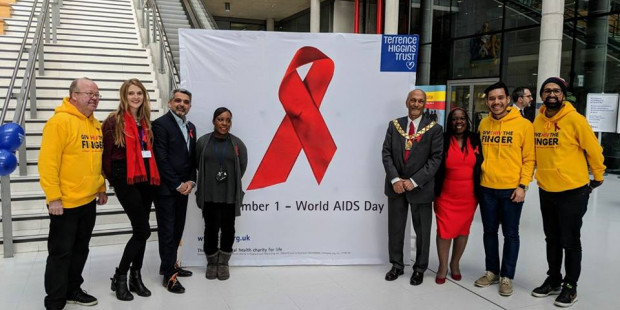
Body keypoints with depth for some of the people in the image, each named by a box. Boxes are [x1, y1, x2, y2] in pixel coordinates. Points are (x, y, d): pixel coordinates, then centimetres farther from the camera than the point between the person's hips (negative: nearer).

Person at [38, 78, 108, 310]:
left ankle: (72, 290, 33)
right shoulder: (60, 121, -15)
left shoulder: (96, 124, 10)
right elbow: (48, 162, -19)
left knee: (80, 249, 18)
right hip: (65, 203, -8)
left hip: (88, 201, 8)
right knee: (61, 253, 3)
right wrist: (53, 197, -20)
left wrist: (101, 188, 17)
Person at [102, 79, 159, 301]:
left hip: (146, 179, 6)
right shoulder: (114, 121, -7)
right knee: (143, 230, -9)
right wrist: (113, 181, 1)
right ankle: (120, 277, 7)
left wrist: (152, 174, 7)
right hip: (126, 180, -6)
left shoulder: (146, 121, 12)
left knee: (140, 230, 10)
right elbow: (106, 154, -5)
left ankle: (136, 276, 22)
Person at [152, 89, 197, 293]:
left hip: (183, 188, 7)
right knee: (167, 231, 0)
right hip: (166, 188, -7)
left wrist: (190, 181, -1)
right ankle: (169, 275, 8)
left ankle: (169, 264, 29)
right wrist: (177, 185, -14)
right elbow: (161, 159, -16)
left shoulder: (191, 127, 14)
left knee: (177, 229, 14)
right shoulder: (161, 124, -9)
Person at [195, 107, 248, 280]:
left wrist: (232, 181, 7)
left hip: (230, 195, 1)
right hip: (209, 195, 0)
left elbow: (242, 166, 7)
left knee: (228, 229, 8)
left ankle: (224, 263, 25)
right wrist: (210, 179, 9)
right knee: (211, 229, 2)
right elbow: (197, 164, 7)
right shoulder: (203, 141, 0)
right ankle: (211, 263, 22)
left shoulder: (237, 143, 0)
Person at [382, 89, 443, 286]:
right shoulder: (394, 125, 5)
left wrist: (414, 181, -16)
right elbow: (386, 153, 1)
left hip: (420, 187, -2)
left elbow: (436, 158, -9)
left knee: (422, 231, 9)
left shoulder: (434, 129, -4)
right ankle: (397, 265, 30)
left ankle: (420, 269, 27)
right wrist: (395, 179, -12)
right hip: (396, 186, 3)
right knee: (395, 228, 12)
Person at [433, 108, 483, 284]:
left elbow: (482, 165, 6)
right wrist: (435, 190, -5)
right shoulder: (442, 141, -5)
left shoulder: (475, 140, 2)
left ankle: (455, 264, 31)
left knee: (463, 230, 12)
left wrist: (479, 191, 3)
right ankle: (443, 266, 16)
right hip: (446, 195, -2)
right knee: (445, 230, 0)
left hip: (468, 195, 3)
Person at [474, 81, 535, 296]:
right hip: (487, 188, 4)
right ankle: (492, 271, 28)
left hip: (511, 189, -4)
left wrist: (522, 185, -12)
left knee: (510, 234, 6)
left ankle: (507, 276, 19)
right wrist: (479, 178, 9)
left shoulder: (523, 124, -7)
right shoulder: (483, 124, 6)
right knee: (489, 231, 13)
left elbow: (529, 159, -6)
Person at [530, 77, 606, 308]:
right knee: (552, 239, 17)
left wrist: (598, 177, 4)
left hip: (573, 192, -5)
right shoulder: (538, 121, 1)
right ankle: (553, 280, 32)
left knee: (570, 241, 6)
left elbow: (594, 150, -6)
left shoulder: (575, 119, -13)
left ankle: (570, 286, 21)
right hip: (546, 191, 5)